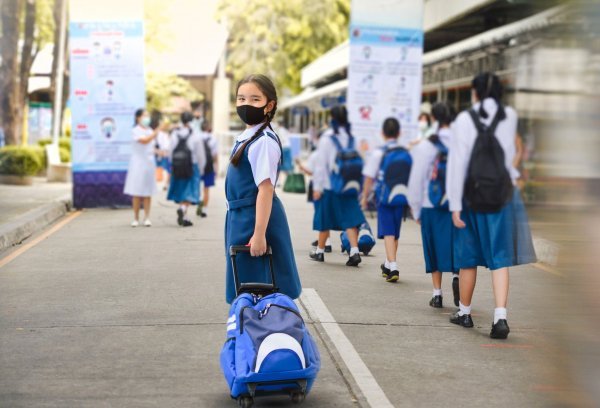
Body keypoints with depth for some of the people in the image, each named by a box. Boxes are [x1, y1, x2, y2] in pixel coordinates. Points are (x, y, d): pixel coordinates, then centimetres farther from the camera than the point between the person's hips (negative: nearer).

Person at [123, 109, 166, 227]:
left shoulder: (150, 130, 12)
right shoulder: (136, 130, -6)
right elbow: (144, 140, -24)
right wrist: (158, 130, -26)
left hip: (149, 163, 5)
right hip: (138, 163, -5)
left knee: (148, 193, 4)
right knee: (137, 193, -3)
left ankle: (147, 218, 6)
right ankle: (136, 218, 3)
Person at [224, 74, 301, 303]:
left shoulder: (264, 141, -18)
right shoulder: (246, 138, 12)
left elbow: (266, 189, -23)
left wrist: (259, 235, -26)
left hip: (257, 220, -10)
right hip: (242, 218, 10)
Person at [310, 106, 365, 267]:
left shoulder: (327, 137, -8)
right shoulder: (351, 137, 4)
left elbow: (321, 163, -9)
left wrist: (317, 186, -6)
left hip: (329, 185, -3)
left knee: (325, 218, 10)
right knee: (350, 218, 1)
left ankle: (320, 251, 22)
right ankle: (354, 251, -13)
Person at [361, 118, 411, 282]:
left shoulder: (378, 153, -5)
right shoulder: (406, 153, 5)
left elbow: (369, 177, -6)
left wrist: (365, 197, 5)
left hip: (385, 197, -4)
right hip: (401, 198, 4)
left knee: (388, 233, -6)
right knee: (395, 234, 15)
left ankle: (393, 268, -20)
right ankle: (388, 266, 32)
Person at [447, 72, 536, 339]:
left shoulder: (465, 120, -7)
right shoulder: (510, 117, 1)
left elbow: (457, 163, -10)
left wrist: (455, 205, -8)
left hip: (472, 196, -1)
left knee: (469, 257, 13)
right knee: (500, 258, 0)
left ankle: (464, 312, 26)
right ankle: (500, 317, -12)